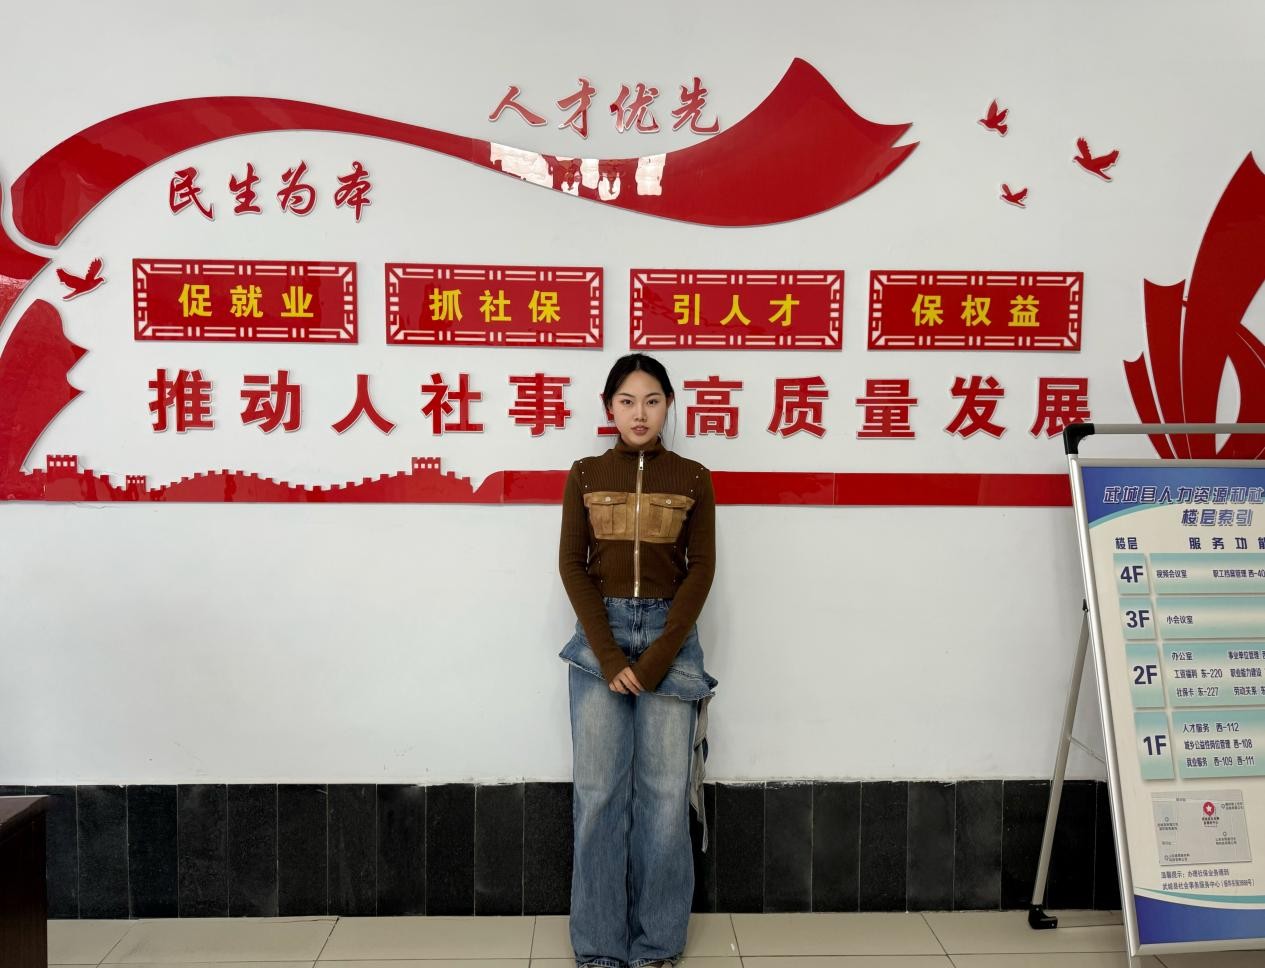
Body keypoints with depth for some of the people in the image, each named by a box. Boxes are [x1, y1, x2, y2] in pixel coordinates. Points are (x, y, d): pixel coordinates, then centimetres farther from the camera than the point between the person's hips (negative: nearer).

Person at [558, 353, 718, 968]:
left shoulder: (692, 479, 4)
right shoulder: (585, 476, 5)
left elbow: (701, 570, 0)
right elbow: (572, 565, 0)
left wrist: (658, 658, -10)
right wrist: (610, 656, -10)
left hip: (669, 633, 0)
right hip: (598, 635, 0)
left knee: (665, 793, 1)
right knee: (598, 792, 1)